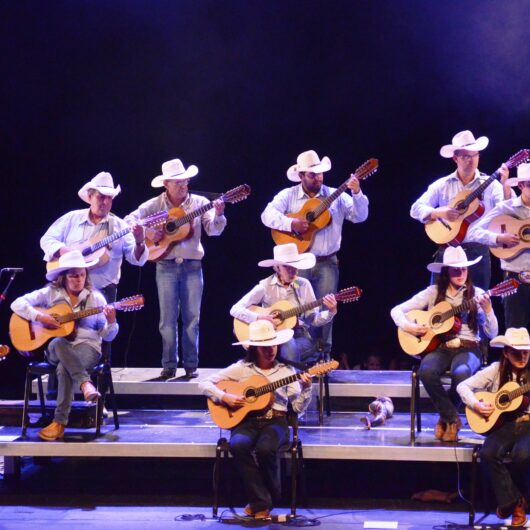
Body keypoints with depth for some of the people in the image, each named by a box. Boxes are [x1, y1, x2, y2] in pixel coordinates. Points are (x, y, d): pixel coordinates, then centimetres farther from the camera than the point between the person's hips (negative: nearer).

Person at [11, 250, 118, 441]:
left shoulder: (95, 297, 6)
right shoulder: (50, 293, 7)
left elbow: (107, 336, 4)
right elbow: (17, 304, 1)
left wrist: (111, 322, -18)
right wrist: (40, 316, -13)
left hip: (87, 347, -1)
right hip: (55, 348, 1)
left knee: (64, 368, -36)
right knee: (58, 344, -39)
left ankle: (60, 422, -32)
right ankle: (85, 384, -45)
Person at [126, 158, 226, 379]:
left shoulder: (199, 203, 3)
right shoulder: (155, 204, 4)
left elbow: (214, 230, -5)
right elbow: (130, 219, 3)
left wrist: (218, 215, -25)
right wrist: (146, 232, -14)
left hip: (192, 266, 0)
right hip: (166, 266, 0)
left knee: (192, 317, 1)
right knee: (168, 318, 1)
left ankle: (191, 365, 8)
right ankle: (169, 366, 7)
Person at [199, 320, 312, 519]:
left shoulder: (286, 371, 9)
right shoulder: (241, 368, 7)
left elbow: (298, 408, 4)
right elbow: (205, 384, 7)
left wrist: (306, 389, -14)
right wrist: (224, 397, -9)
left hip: (275, 422, -1)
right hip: (247, 421, 1)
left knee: (265, 448, -35)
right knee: (238, 446, -35)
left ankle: (271, 497, -7)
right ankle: (261, 501, -22)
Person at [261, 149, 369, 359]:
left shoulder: (336, 196, 5)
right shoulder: (288, 195, 2)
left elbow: (360, 217, -1)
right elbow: (267, 215, -9)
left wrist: (357, 194, -17)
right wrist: (291, 224, -23)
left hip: (327, 263, 1)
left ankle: (323, 355, 7)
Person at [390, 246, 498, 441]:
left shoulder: (477, 295, 6)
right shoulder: (433, 293, 7)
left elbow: (492, 334, 2)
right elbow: (397, 310, 9)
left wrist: (488, 310, -14)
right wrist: (408, 326, -10)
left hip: (467, 348, -1)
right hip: (439, 347, 1)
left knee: (461, 373, -37)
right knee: (426, 371, -35)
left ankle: (445, 417, -5)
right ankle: (452, 418, -12)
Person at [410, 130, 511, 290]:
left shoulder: (490, 185, 3)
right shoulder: (442, 185, 6)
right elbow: (416, 209, 2)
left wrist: (506, 185, -23)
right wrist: (439, 213, -16)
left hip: (478, 253, 0)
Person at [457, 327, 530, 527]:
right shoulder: (496, 371, 3)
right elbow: (463, 386, 3)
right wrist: (476, 405, -13)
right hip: (503, 425, 2)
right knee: (488, 453, -29)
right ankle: (512, 500, -8)